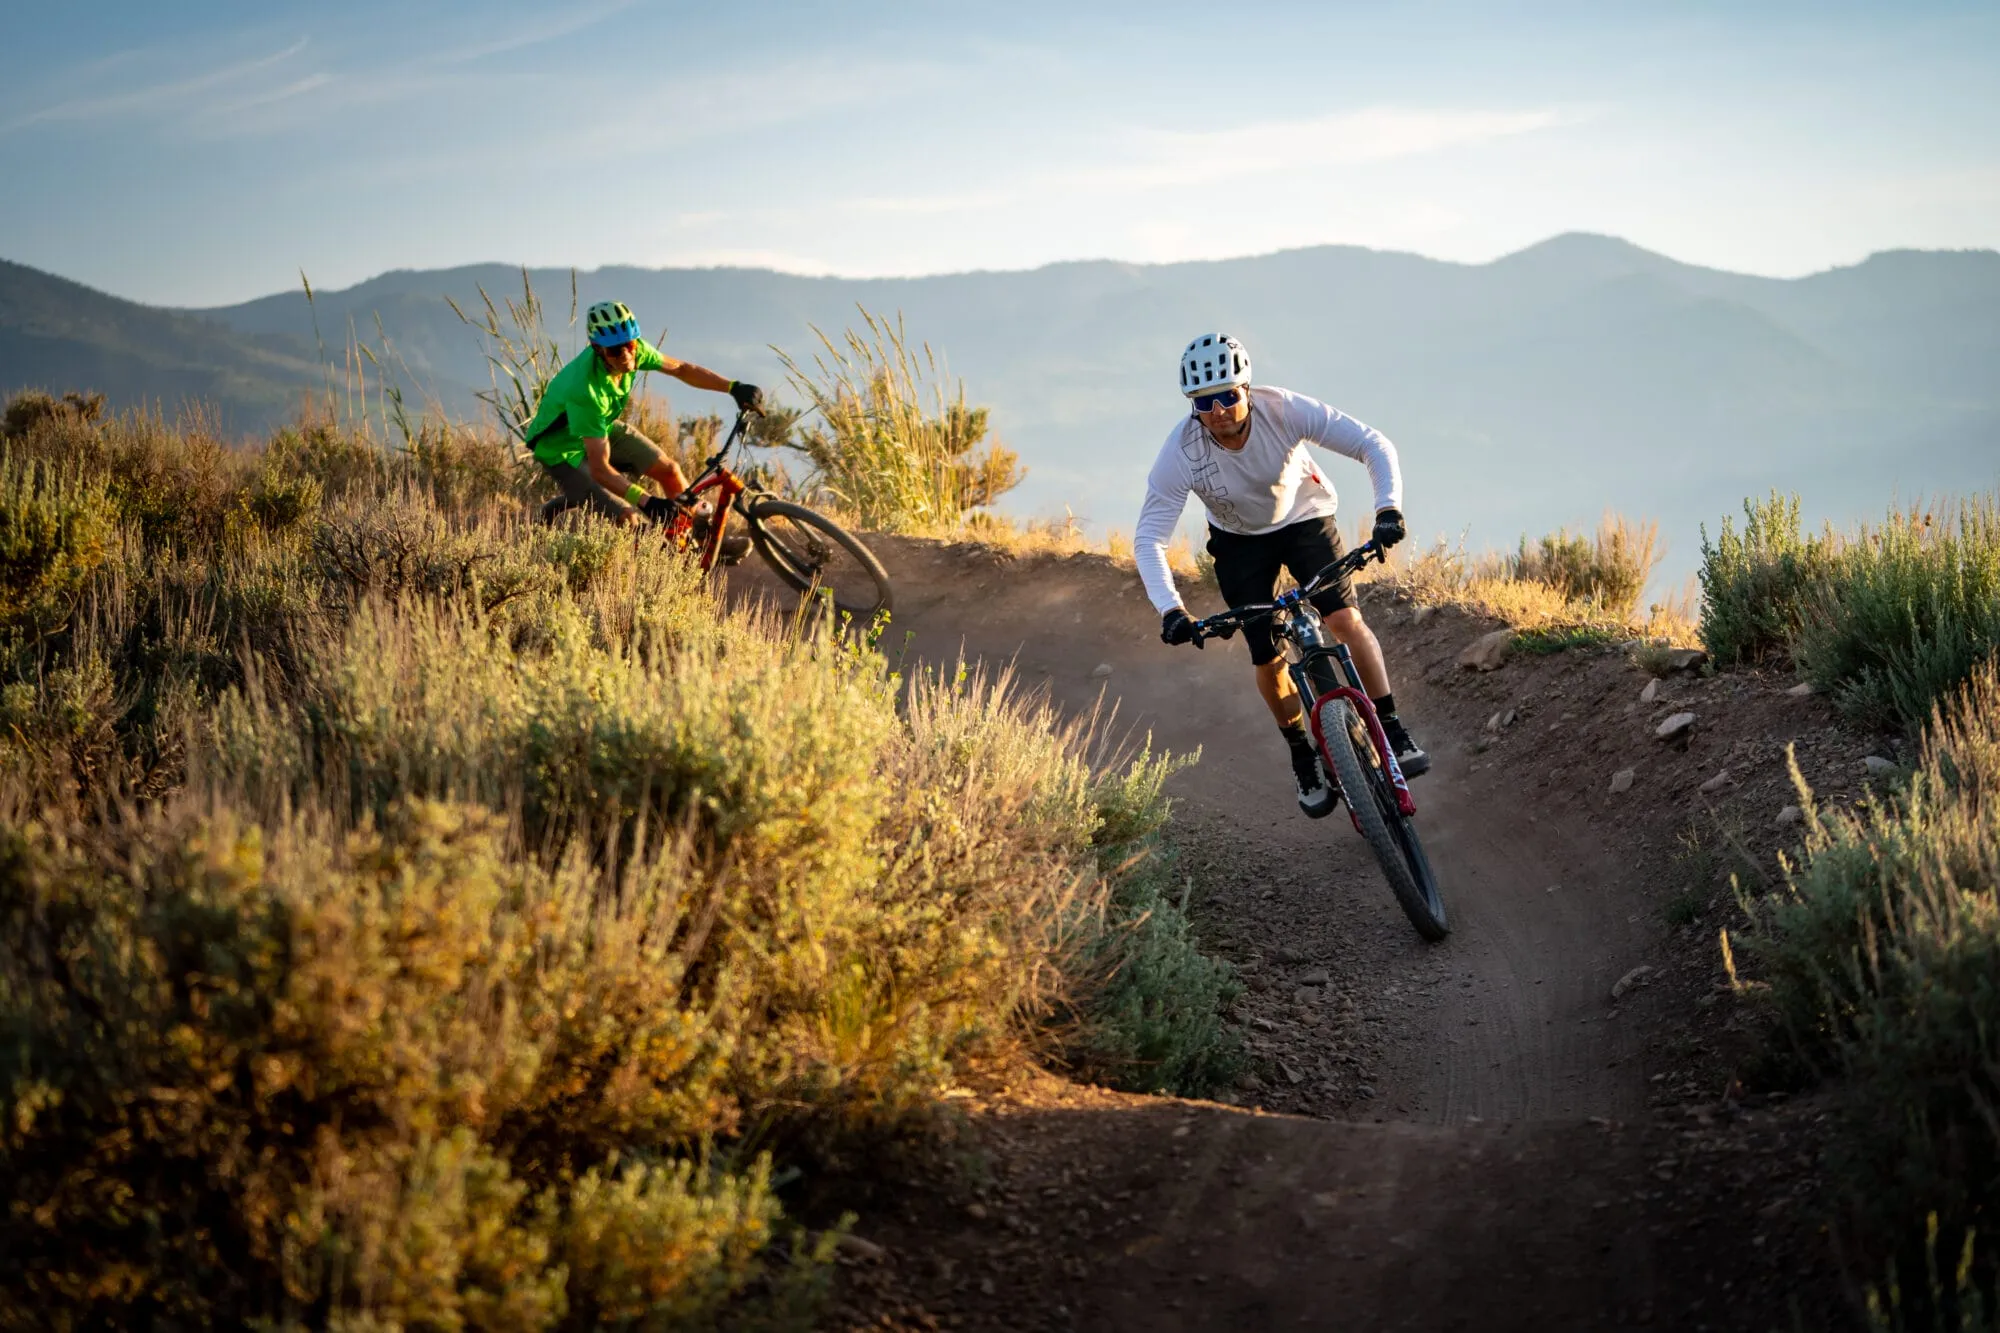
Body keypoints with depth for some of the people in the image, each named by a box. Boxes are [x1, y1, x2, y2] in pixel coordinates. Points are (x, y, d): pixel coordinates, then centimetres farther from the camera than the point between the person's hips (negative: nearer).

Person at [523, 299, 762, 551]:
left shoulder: (633, 349, -21)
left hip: (603, 427, 7)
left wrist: (734, 387, -13)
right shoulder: (585, 391, -41)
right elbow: (599, 469, -40)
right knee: (627, 518, -19)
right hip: (563, 450, -7)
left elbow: (682, 369, -3)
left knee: (669, 469, 0)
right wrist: (647, 502, -50)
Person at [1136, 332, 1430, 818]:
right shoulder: (1181, 451, -31)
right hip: (1239, 540, 1)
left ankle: (1393, 730, -10)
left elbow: (1373, 444, -29)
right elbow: (1149, 538, -28)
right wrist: (1170, 609, -41)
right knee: (1267, 661, -5)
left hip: (1303, 518, -1)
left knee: (1345, 619, -22)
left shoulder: (1285, 410, -32)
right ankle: (1304, 760, 17)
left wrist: (1388, 509, -45)